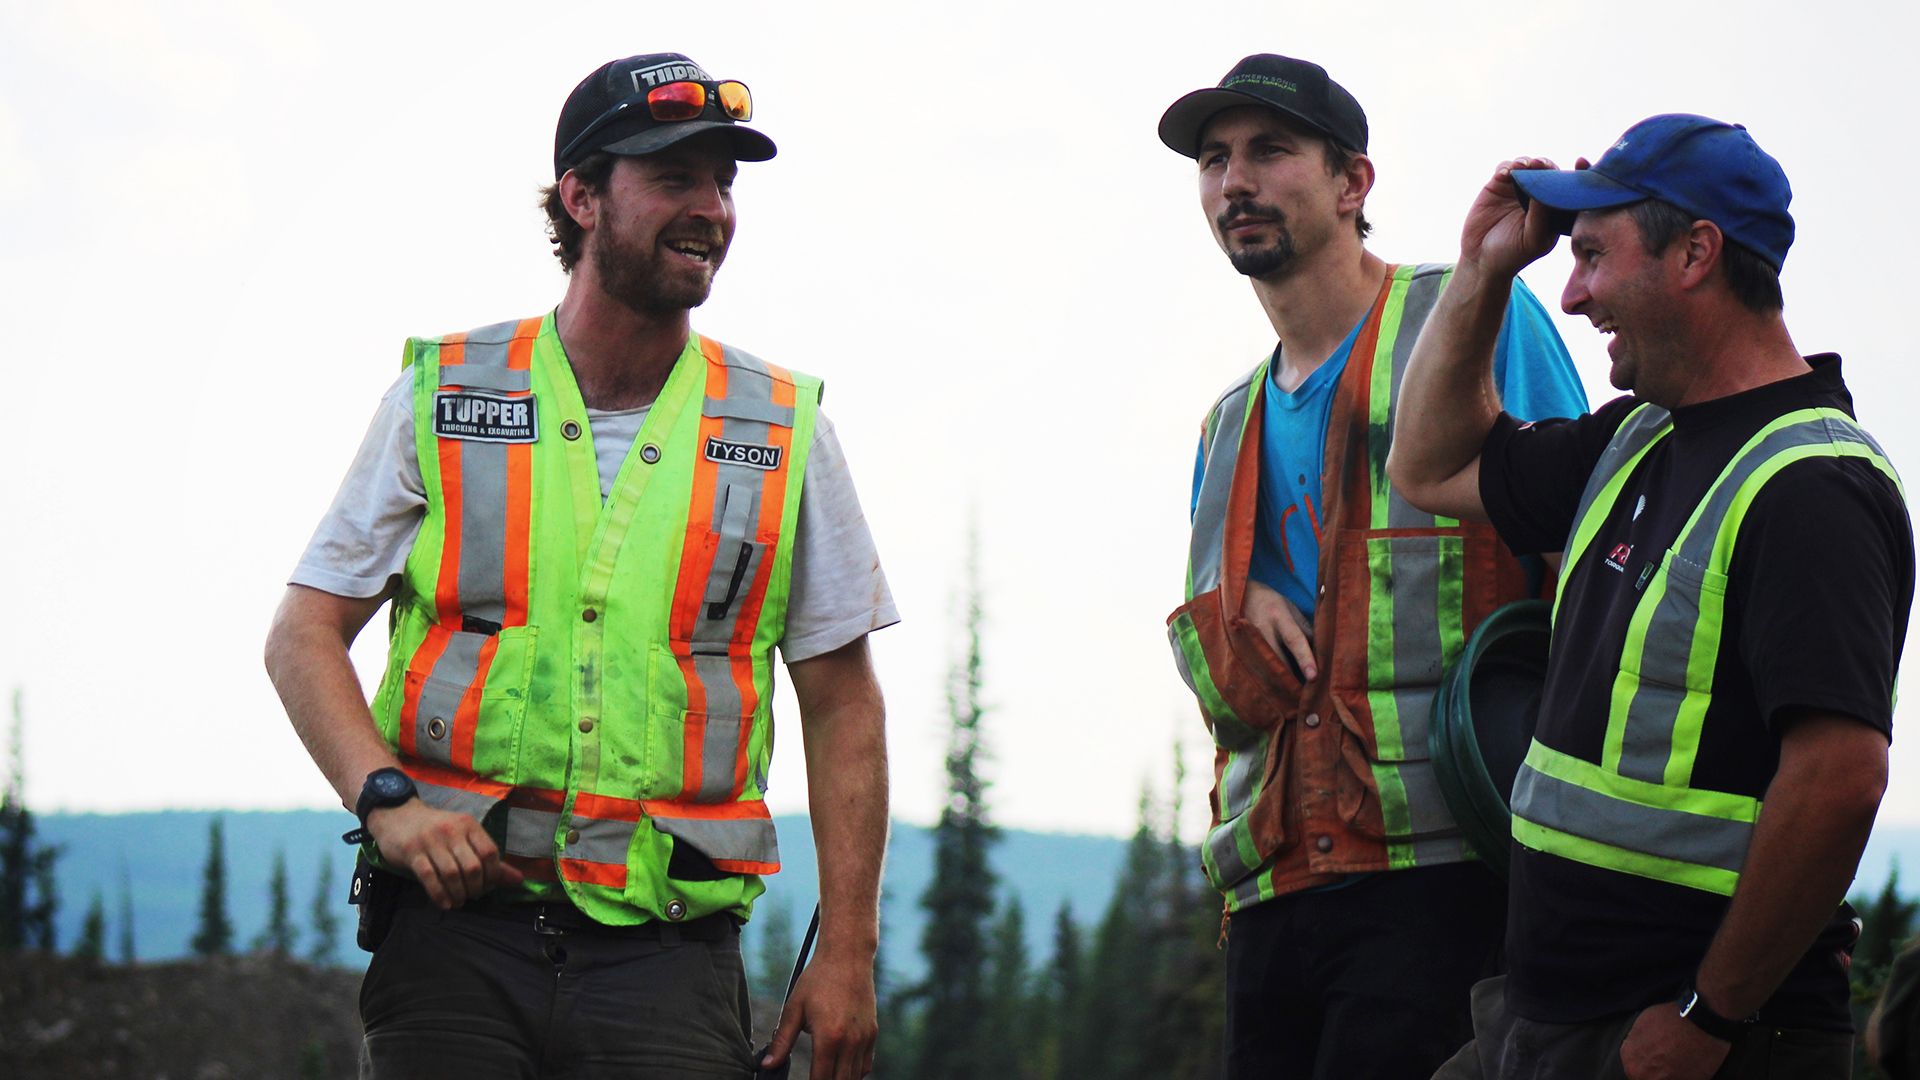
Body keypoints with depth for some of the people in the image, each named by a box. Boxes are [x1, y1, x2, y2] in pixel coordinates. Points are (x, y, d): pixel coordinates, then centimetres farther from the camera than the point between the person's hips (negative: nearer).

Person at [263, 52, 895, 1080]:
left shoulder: (784, 431, 7)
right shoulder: (441, 397, 6)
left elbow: (840, 704, 10)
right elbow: (304, 633, 7)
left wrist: (846, 955, 3)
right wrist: (389, 799, -10)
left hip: (667, 948, 0)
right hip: (458, 927, 0)